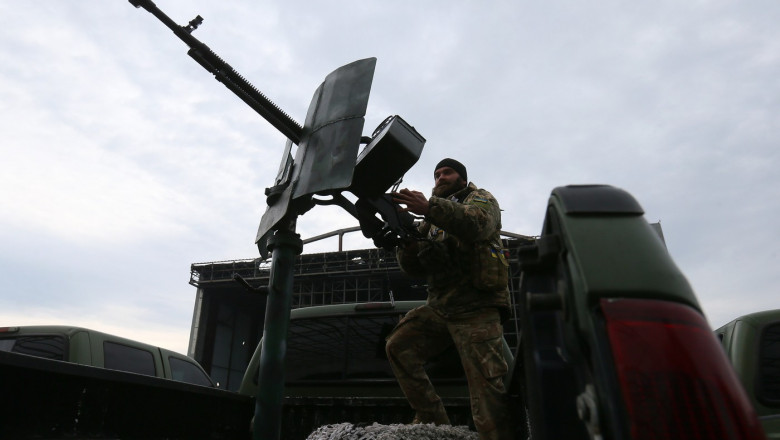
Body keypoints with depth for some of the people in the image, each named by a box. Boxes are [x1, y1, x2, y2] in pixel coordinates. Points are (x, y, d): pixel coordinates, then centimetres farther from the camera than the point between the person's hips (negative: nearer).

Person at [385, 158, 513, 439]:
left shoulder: (481, 199, 7)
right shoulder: (433, 221, 23)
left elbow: (477, 223, -21)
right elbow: (416, 269, 14)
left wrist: (430, 208, -35)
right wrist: (407, 243, -8)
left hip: (476, 310, -7)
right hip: (438, 307, 7)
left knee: (486, 388, -12)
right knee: (398, 347, -1)